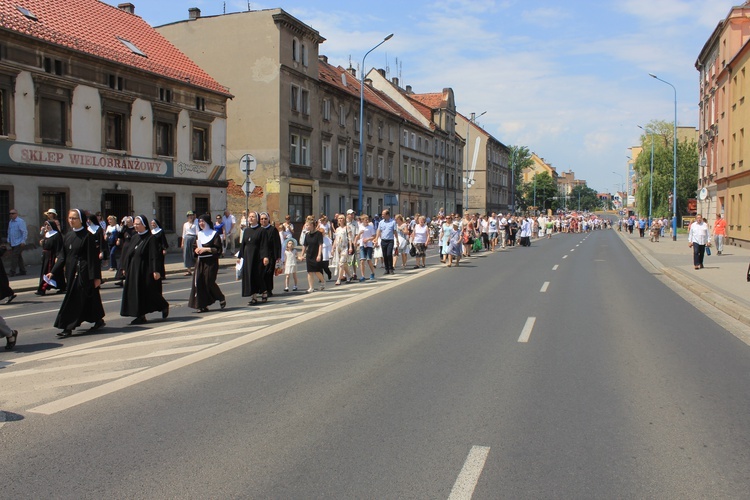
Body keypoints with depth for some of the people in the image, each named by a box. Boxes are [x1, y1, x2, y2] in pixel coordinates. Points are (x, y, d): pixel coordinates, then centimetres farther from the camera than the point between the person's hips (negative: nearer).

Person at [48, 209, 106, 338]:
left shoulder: (88, 236, -11)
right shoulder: (68, 236, 10)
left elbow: (93, 257, -13)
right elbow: (63, 256, 13)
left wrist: (95, 276, -15)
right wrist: (53, 272, 6)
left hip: (83, 272, -7)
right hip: (71, 272, 7)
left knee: (75, 298, -7)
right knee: (88, 298, 14)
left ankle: (68, 328, -5)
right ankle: (99, 320, 27)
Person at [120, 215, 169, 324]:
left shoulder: (151, 238, -11)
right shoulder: (135, 238, 11)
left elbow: (155, 256, -16)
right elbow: (129, 254, 16)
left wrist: (156, 271, -22)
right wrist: (126, 268, 15)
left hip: (146, 270, -7)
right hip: (134, 270, 7)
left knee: (148, 293, 0)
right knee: (134, 293, 4)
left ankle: (164, 306, 23)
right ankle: (140, 315, 8)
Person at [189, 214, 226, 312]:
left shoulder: (214, 234, -4)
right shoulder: (199, 234, 14)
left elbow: (219, 249, -10)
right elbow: (195, 246, 22)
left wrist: (206, 249, -17)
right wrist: (197, 249, -1)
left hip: (211, 262, -6)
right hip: (200, 262, 6)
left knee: (209, 283, -7)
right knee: (199, 282, -4)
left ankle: (221, 298, 18)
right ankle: (202, 305, 2)